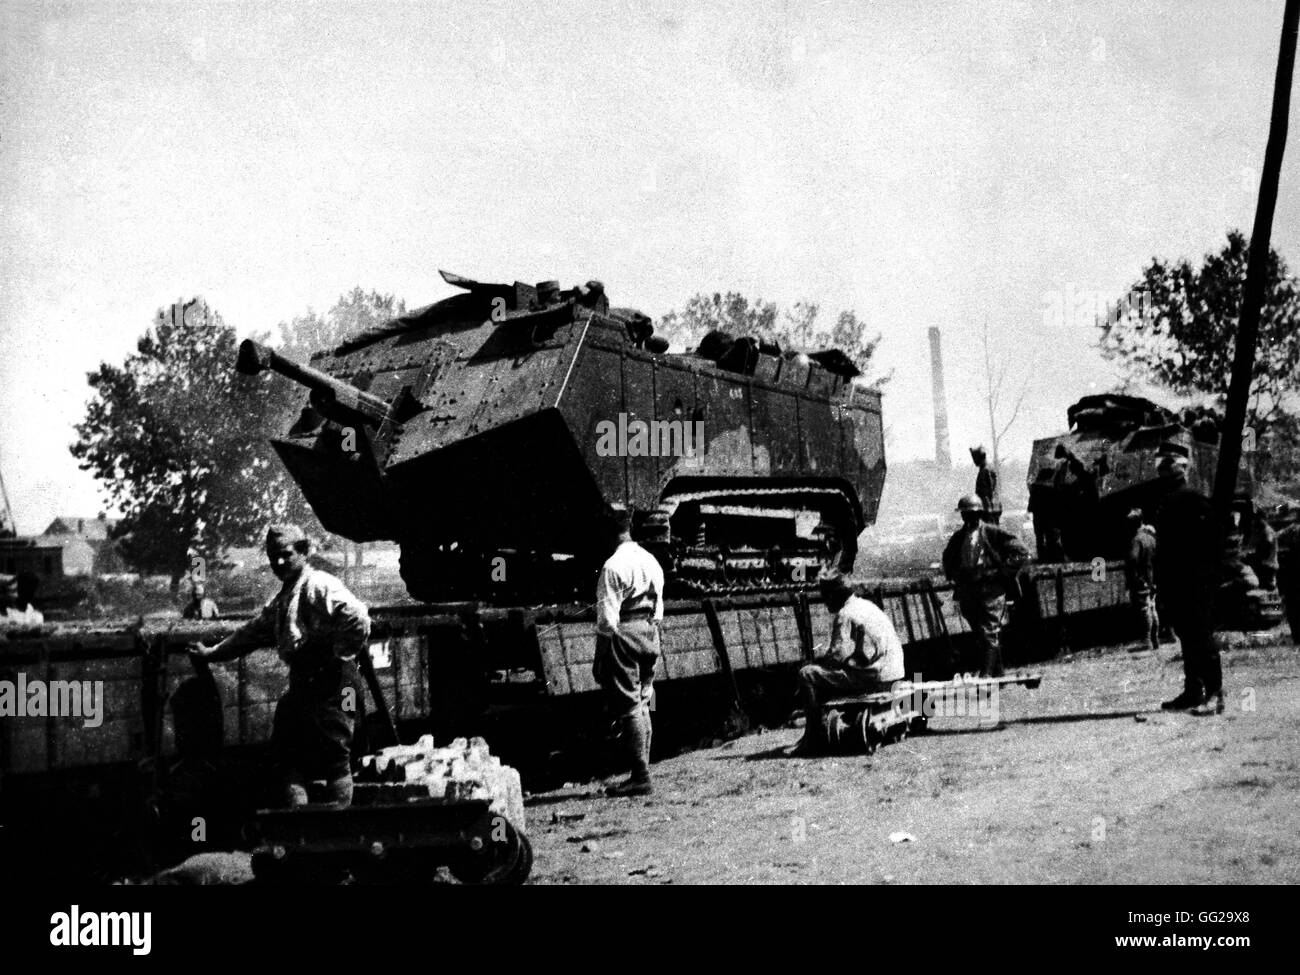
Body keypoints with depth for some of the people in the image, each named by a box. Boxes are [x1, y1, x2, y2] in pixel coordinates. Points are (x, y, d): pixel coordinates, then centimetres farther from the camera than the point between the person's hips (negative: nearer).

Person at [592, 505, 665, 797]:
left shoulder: (613, 566, -15)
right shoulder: (651, 561, 9)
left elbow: (608, 617, -16)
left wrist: (599, 656, -10)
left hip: (624, 635, -8)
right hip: (649, 632, 8)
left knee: (628, 706, -4)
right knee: (642, 704, 14)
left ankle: (641, 777, -4)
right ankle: (642, 771, 18)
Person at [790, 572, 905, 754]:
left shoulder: (845, 615, -11)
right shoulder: (867, 605, 18)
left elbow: (838, 655, -19)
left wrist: (816, 662, 1)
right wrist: (823, 661, 21)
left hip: (873, 677, -10)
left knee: (807, 675, -7)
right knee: (825, 673, 28)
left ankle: (814, 738, -6)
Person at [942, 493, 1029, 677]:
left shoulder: (994, 533, -5)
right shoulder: (958, 537, 9)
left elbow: (1022, 553, -5)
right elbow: (948, 559, 29)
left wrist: (1001, 572, -9)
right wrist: (955, 576, 13)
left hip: (992, 591, -5)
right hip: (967, 592, 5)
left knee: (990, 633, -11)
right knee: (980, 634, 10)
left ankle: (987, 674, -14)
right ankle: (997, 672, 22)